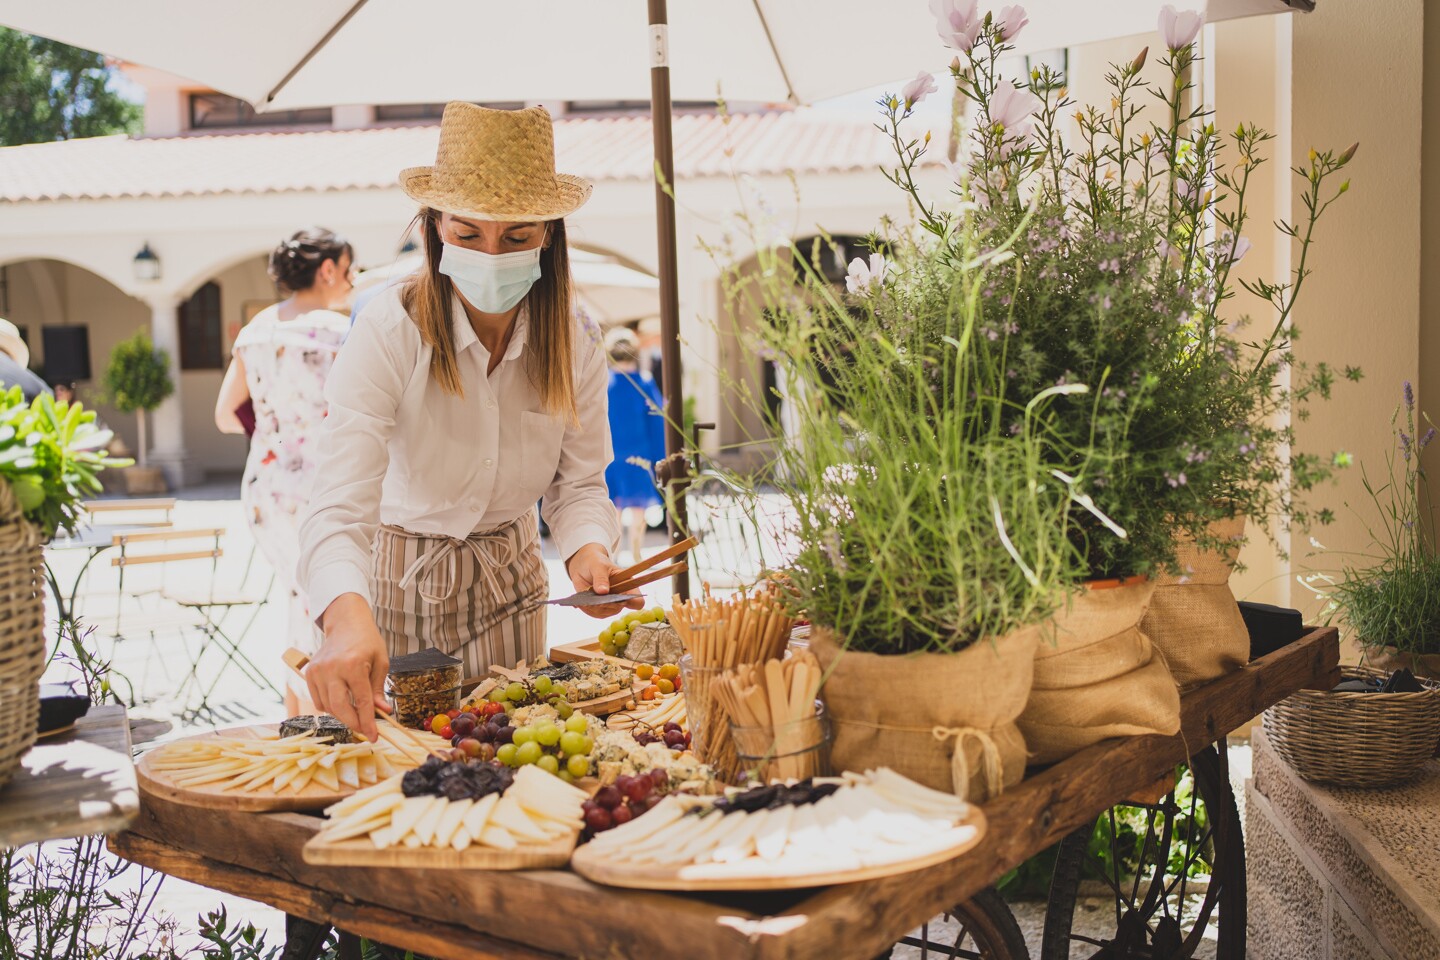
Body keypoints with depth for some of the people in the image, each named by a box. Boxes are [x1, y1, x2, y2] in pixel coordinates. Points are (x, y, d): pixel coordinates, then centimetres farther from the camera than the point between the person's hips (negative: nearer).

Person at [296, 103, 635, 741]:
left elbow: (579, 483, -5)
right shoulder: (389, 332, -27)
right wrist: (347, 614, -55)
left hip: (509, 580, 4)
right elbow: (342, 502, -36)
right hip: (401, 580, -3)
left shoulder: (573, 342, -14)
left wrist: (586, 546, -28)